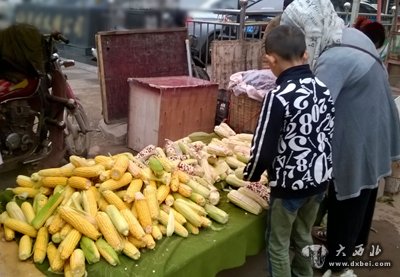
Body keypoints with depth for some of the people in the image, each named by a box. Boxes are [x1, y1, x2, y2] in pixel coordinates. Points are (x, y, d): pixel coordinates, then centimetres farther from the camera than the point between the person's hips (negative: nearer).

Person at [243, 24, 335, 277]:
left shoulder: (279, 97, -23)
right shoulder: (324, 89, -2)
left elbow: (264, 149, -19)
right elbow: (327, 136, 8)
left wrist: (250, 175, 0)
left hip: (290, 183, -7)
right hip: (320, 179, 7)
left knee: (278, 245, 13)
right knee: (303, 237, 25)